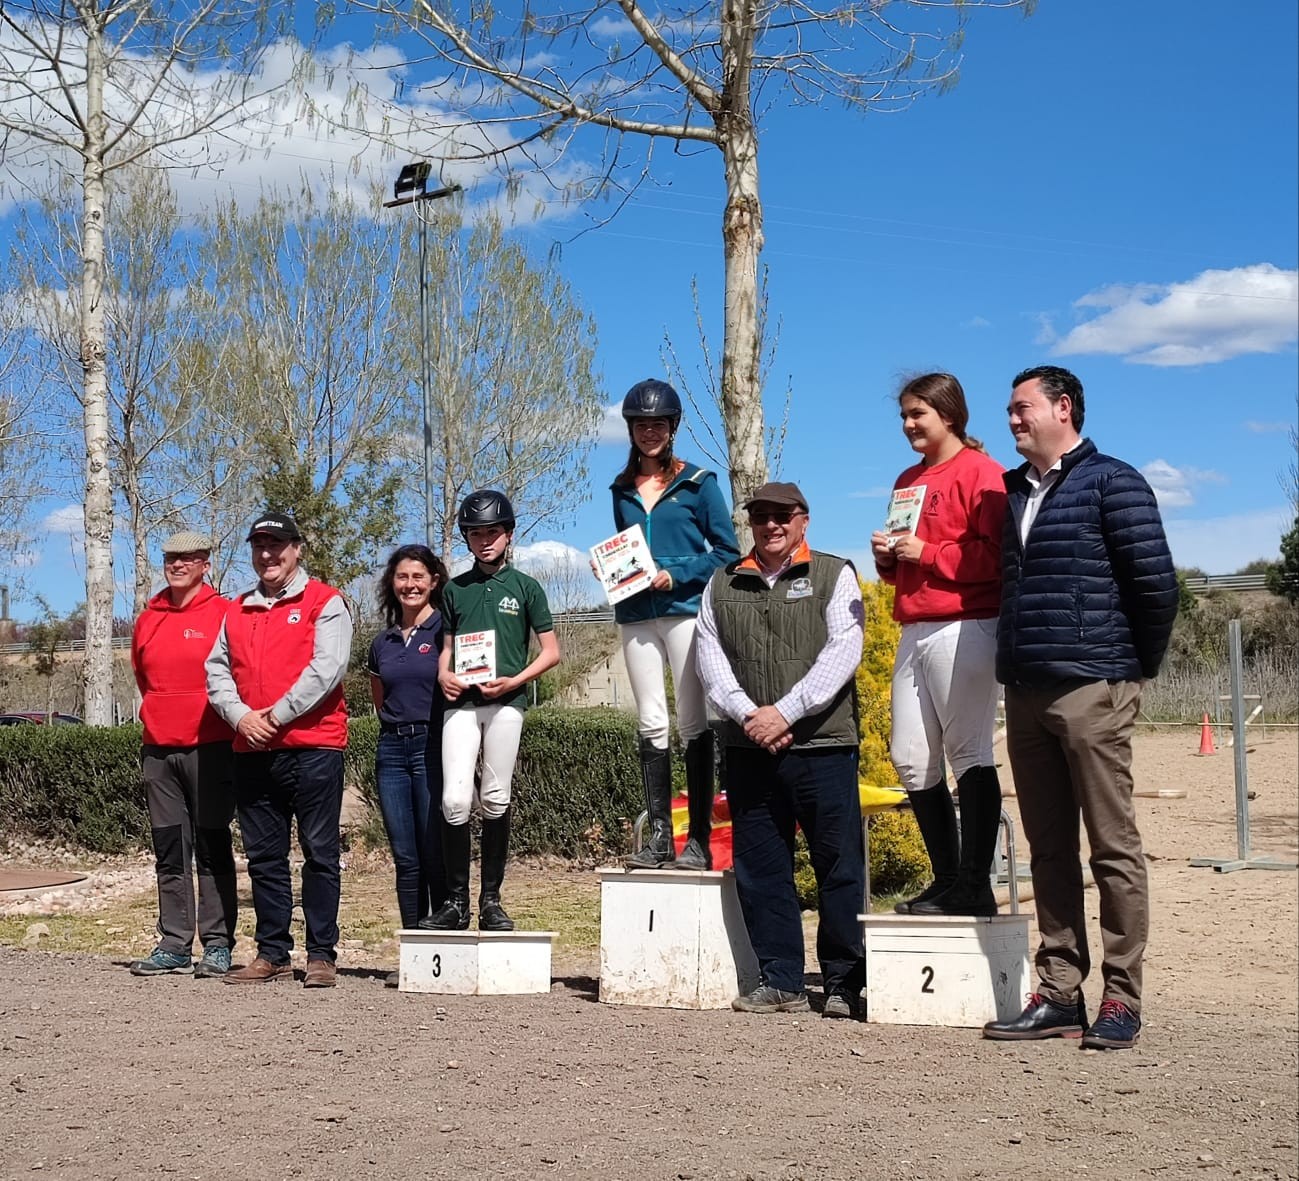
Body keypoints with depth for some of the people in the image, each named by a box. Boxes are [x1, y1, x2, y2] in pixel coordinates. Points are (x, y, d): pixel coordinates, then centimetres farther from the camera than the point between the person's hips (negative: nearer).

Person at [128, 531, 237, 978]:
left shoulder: (224, 614, -4)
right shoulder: (148, 619, 12)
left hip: (209, 748, -5)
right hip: (158, 749, 5)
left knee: (212, 850, -2)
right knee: (170, 852, 7)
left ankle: (218, 945, 2)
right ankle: (174, 945, 12)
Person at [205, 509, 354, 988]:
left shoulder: (325, 603, 0)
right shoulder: (237, 611, 18)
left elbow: (326, 669, -11)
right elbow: (217, 669, 13)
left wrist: (277, 715, -13)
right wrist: (240, 715, -5)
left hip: (313, 747, -6)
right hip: (251, 751, 6)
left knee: (319, 853, -2)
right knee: (263, 856, 9)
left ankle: (322, 955, 1)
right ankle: (273, 953, 16)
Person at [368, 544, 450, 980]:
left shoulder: (445, 631, -1)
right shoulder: (382, 643, 15)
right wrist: (397, 723, 15)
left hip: (433, 746, -5)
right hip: (392, 748, 5)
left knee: (436, 854, -7)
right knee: (405, 858, 5)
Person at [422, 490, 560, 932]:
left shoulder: (525, 587, 8)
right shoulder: (455, 589, 16)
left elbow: (551, 651, 7)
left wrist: (514, 681, -8)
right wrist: (443, 675, 0)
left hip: (505, 702, -2)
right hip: (461, 702, 2)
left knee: (496, 799, 1)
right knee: (455, 800, -9)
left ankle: (491, 900, 9)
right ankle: (456, 900, -2)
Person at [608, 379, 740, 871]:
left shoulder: (696, 482, 1)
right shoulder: (623, 489, 14)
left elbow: (726, 551, -1)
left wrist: (676, 575, -12)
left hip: (685, 611, -4)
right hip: (636, 616, 4)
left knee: (692, 723, -4)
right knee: (651, 724, 3)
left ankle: (699, 839, -2)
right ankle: (658, 836, 6)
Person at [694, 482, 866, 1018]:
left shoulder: (833, 575, 6)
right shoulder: (723, 585, 16)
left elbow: (843, 652, -6)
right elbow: (710, 658, 8)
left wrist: (785, 712, -13)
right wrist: (748, 715, -8)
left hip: (823, 746, -3)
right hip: (748, 750, 4)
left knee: (838, 867, -2)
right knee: (759, 869, 4)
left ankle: (843, 984, 5)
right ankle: (781, 982, 12)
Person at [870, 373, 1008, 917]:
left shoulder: (979, 471, -4)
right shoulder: (908, 481, 21)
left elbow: (994, 554, -14)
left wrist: (926, 553, -14)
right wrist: (887, 556, 6)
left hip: (963, 628, -9)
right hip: (915, 632, 9)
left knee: (969, 754, -6)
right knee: (911, 758, 6)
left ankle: (975, 887, -2)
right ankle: (946, 880, 15)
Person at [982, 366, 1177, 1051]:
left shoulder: (1110, 483, -4)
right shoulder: (1012, 492, 17)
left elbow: (1156, 581, -7)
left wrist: (1140, 665, 0)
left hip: (1091, 691, -7)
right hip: (1025, 692, 7)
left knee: (1113, 848, -3)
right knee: (1049, 851, 8)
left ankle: (1121, 1000, 1)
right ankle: (1059, 994, 13)